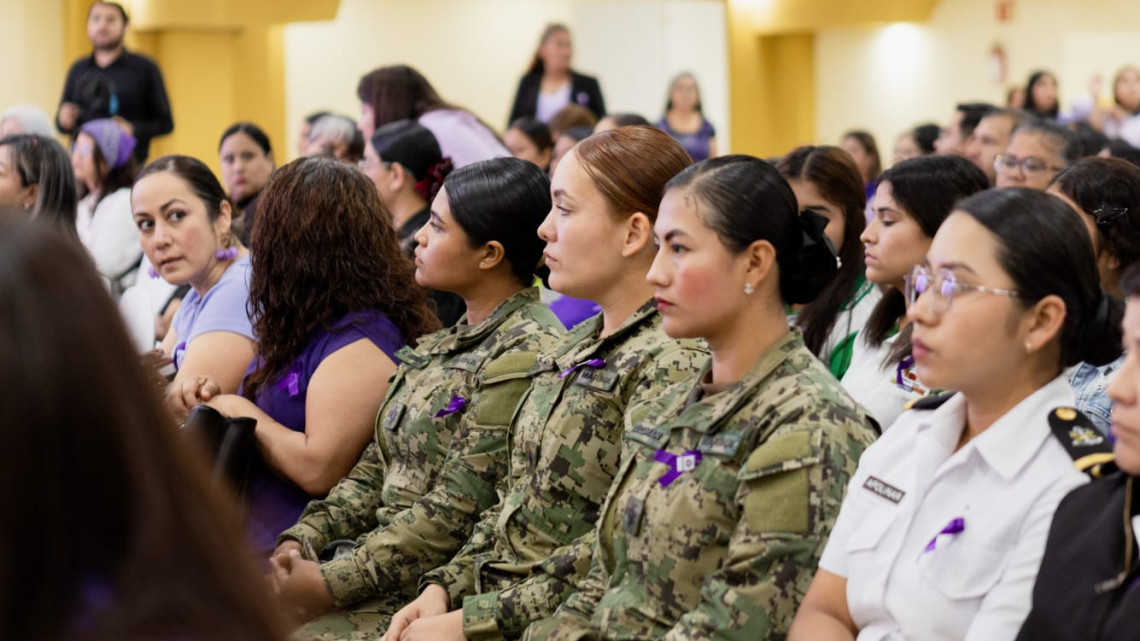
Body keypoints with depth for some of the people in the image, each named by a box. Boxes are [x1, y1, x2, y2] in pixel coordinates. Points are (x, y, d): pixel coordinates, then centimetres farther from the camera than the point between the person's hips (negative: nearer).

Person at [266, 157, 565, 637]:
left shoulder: (525, 357, -16)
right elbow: (378, 467, 16)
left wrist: (331, 583, -19)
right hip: (382, 563, 8)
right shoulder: (446, 346, 14)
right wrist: (304, 538, 1)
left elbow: (455, 513, -19)